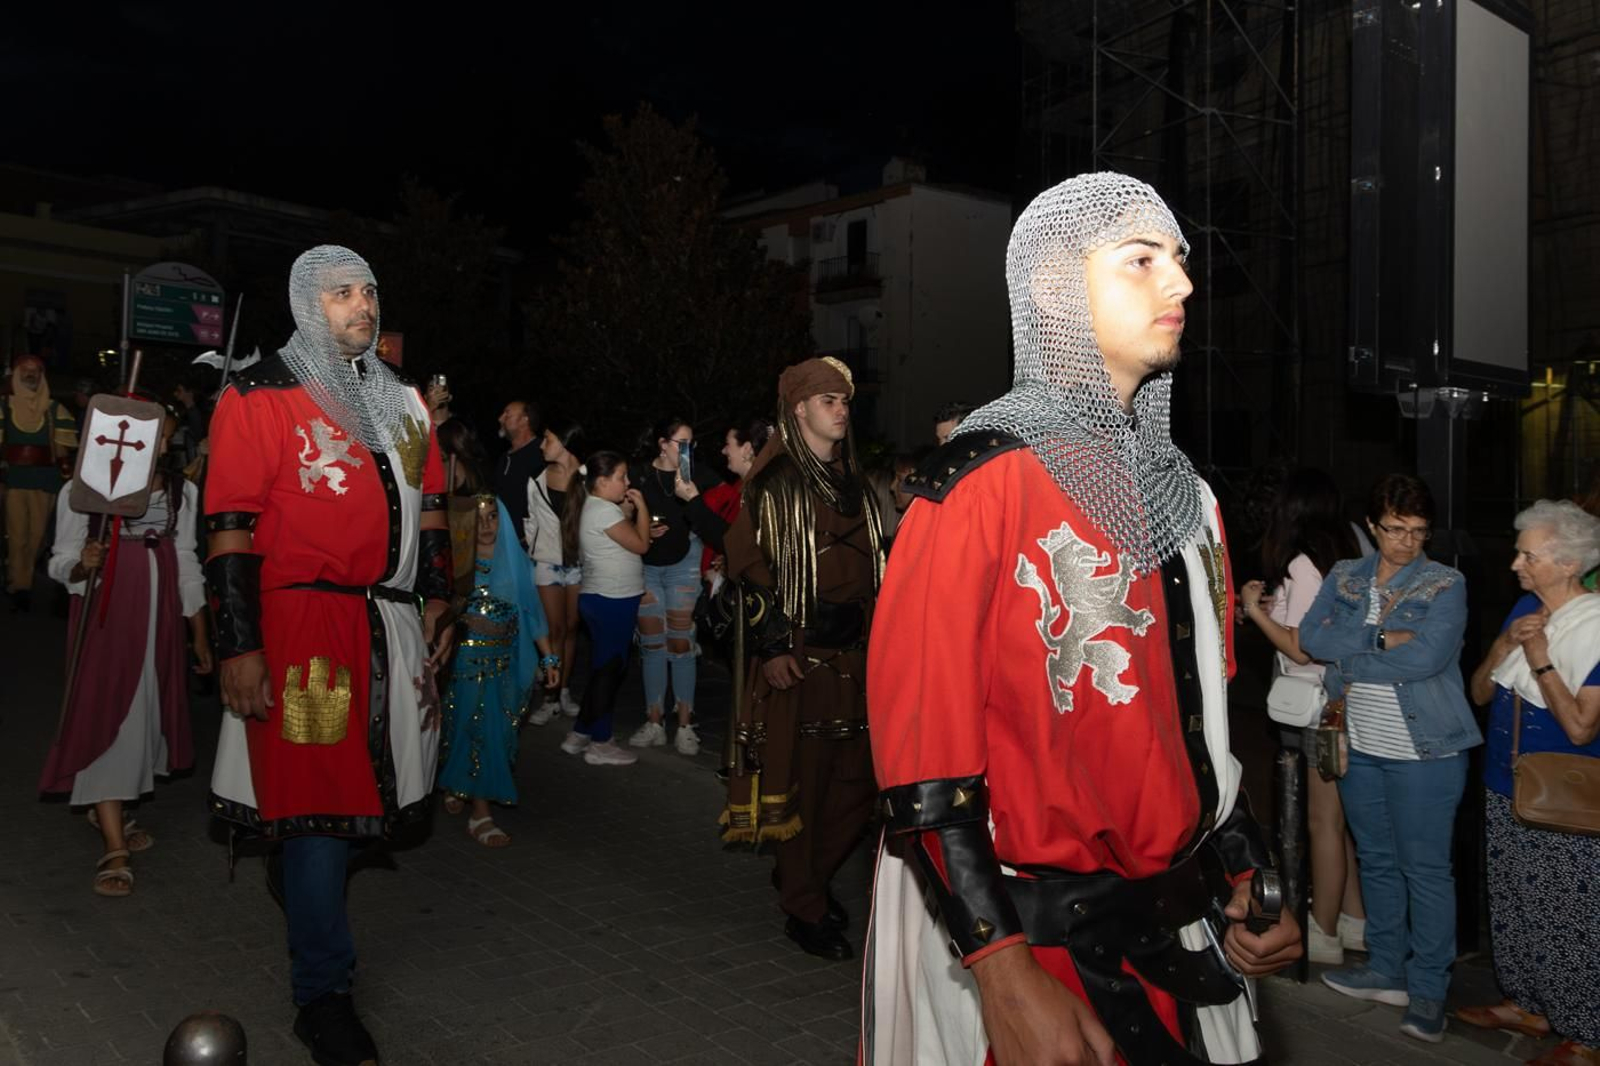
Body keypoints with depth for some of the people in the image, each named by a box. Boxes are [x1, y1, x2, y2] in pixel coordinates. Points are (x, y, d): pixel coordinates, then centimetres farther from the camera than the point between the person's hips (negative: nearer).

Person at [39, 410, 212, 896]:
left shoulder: (182, 491, 6)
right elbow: (61, 562, -3)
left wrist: (200, 634, 11)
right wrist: (82, 565, -27)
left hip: (160, 615, 4)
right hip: (105, 613, -4)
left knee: (146, 710, 9)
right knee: (105, 714, -6)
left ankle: (109, 808, 31)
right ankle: (115, 849, -6)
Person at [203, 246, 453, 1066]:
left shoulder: (400, 400, 15)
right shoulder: (260, 398, -6)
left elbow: (428, 508, 20)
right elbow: (230, 528, -11)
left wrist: (437, 601, 15)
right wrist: (240, 648, -15)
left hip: (393, 622, 6)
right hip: (305, 620, -6)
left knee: (360, 782, 13)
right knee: (320, 799, -1)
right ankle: (322, 996, 12)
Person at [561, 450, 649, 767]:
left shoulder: (595, 507, 14)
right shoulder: (604, 510, -17)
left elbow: (625, 539, 13)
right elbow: (641, 544, -15)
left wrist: (627, 512, 5)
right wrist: (640, 507, -5)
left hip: (604, 599, 10)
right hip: (612, 601, -10)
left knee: (603, 669, 16)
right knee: (610, 669, -1)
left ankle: (580, 735, 23)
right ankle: (600, 744, 7)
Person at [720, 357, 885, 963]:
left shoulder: (853, 482, 14)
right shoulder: (774, 484, -6)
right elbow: (746, 566, -10)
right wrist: (771, 646, -15)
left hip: (855, 653, 7)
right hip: (800, 655, -6)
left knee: (857, 781, 9)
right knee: (800, 781, 1)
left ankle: (805, 879, 30)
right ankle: (803, 909, 17)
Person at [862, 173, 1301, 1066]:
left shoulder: (1182, 494, 7)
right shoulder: (979, 488, -17)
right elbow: (920, 748, -20)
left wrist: (1244, 876, 6)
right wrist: (1007, 982, -21)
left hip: (1177, 931, 7)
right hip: (1023, 934, -7)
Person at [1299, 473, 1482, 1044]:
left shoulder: (1446, 584, -6)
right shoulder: (1344, 576, 6)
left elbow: (1426, 657, -21)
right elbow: (1311, 637, -9)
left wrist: (1349, 659, -13)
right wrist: (1380, 639, -18)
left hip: (1424, 750, -4)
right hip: (1360, 746, 5)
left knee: (1425, 868, 2)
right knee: (1376, 861, 15)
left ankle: (1429, 988, 15)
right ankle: (1387, 970, 30)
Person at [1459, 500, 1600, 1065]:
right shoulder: (1526, 609, 3)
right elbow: (1479, 692, 5)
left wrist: (1540, 661, -22)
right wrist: (1503, 646, -11)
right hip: (1505, 790, 7)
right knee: (1513, 906, 18)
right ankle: (1527, 1004, 35)